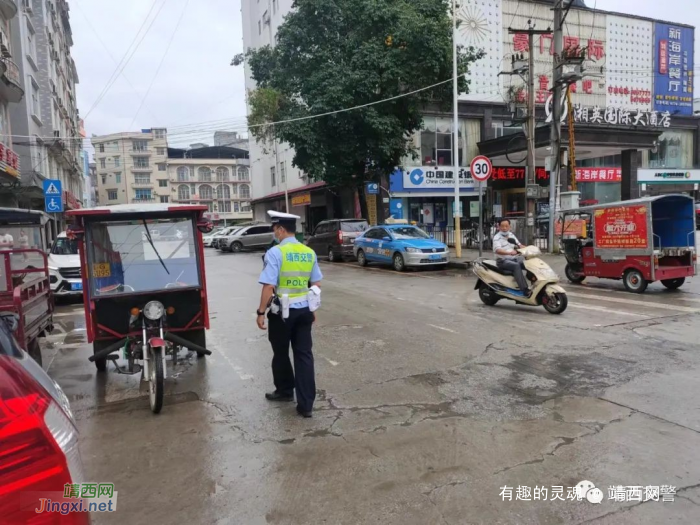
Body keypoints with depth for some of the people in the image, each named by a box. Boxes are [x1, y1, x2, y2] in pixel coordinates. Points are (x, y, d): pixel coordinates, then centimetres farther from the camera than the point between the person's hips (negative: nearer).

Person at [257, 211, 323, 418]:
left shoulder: (275, 252, -14)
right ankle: (306, 404, 7)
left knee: (281, 353, 16)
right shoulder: (309, 252, 3)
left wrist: (261, 312, -11)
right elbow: (316, 284, 8)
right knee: (304, 355, 7)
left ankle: (285, 391, 36)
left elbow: (269, 286, -19)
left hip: (282, 311, -5)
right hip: (304, 310, 5)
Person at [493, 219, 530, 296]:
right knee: (516, 266, -33)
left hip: (514, 258, 7)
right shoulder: (497, 237, -11)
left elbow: (519, 245, 18)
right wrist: (510, 252, -43)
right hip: (503, 260, -7)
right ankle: (525, 289, -38)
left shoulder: (511, 235, 12)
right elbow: (497, 250, -27)